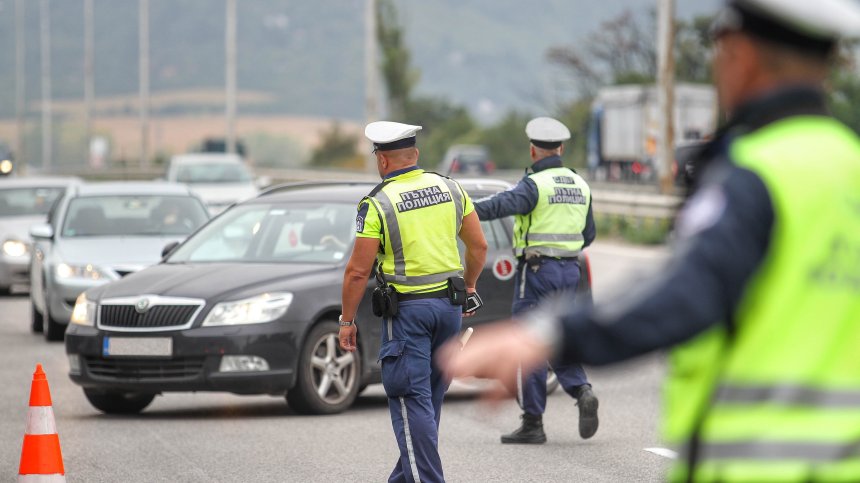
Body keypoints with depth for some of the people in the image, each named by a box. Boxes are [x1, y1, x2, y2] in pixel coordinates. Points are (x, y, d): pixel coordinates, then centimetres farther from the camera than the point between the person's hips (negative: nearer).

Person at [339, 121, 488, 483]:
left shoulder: (377, 204, -11)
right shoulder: (449, 189, 4)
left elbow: (358, 271, -11)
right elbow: (479, 245, 8)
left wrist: (347, 321, -2)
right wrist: (468, 287, 24)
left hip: (407, 310, -6)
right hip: (449, 304, 6)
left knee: (411, 401, -3)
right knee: (429, 397, 16)